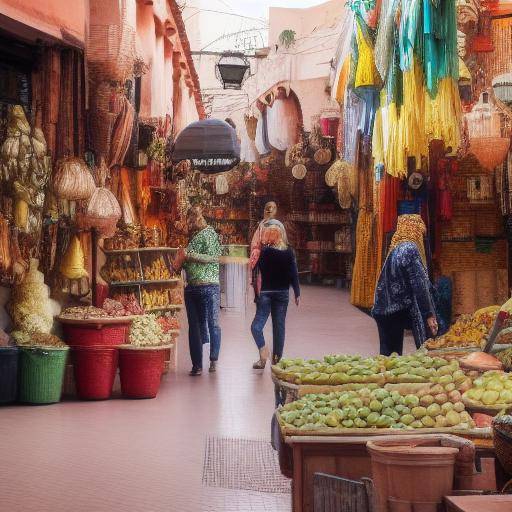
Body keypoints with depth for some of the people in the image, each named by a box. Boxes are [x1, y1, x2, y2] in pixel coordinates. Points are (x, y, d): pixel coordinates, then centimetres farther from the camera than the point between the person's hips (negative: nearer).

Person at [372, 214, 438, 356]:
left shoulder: (395, 249, 14)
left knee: (388, 355, 8)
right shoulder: (410, 249, -12)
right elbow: (419, 285, -17)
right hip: (398, 312, -8)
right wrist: (429, 314, -16)